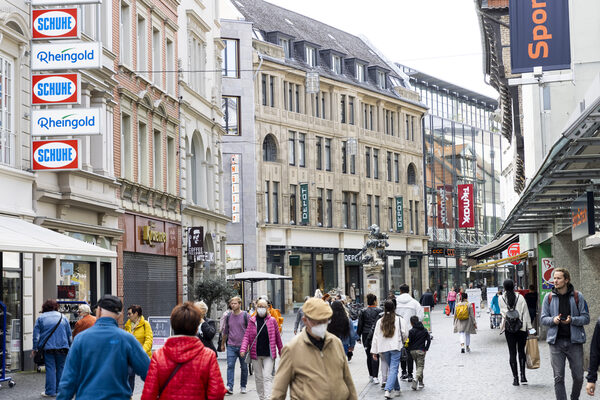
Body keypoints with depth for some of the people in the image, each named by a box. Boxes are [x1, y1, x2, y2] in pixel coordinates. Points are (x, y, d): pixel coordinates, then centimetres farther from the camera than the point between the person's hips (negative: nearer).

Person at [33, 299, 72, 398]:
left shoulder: (40, 318, 4)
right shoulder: (63, 317, 10)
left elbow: (36, 335, 0)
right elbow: (69, 334, 11)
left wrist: (35, 348, 3)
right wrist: (70, 347, 17)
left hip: (47, 347, -1)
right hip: (62, 347, 2)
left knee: (50, 368, -1)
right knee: (60, 368, 9)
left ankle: (50, 391, 0)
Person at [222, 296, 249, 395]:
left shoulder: (245, 315, -2)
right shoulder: (228, 316, 8)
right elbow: (225, 331, 18)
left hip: (243, 346, -2)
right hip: (231, 346, 2)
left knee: (244, 367, 9)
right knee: (230, 366, -11)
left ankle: (243, 386, 22)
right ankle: (229, 387, -17)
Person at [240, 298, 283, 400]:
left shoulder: (272, 320, -1)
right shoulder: (252, 321, 3)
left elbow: (277, 337, 6)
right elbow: (247, 336, 0)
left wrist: (280, 351, 10)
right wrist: (243, 349, -15)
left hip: (269, 354, -2)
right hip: (256, 354, 2)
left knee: (267, 376, -11)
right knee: (258, 377, 11)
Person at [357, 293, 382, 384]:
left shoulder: (363, 311, 2)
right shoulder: (379, 311, -5)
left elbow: (360, 325, 4)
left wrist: (359, 336, 11)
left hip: (365, 335, 3)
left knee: (369, 356, 13)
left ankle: (371, 375, 19)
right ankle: (375, 376, -13)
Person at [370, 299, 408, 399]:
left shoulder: (380, 322, 5)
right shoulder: (399, 320, -4)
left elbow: (375, 337, 6)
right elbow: (405, 334, 0)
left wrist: (374, 351, 10)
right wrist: (402, 342, 23)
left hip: (384, 348, 4)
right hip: (396, 347, -3)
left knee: (392, 368, 17)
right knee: (393, 369, -6)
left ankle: (397, 389, 24)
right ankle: (388, 390, -20)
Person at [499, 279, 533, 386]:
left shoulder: (501, 299, -2)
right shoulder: (520, 297, -5)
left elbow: (503, 312, 7)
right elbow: (526, 313, -3)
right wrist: (529, 327, 2)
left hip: (508, 329, 0)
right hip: (521, 328, 0)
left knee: (512, 353, 4)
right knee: (521, 351, 12)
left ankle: (515, 377, 2)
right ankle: (523, 375, 4)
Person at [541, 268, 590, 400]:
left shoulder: (577, 296, 2)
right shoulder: (549, 297, 6)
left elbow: (586, 318, 2)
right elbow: (543, 318, 8)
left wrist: (572, 320, -16)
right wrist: (553, 320, -13)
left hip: (574, 341, 0)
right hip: (556, 342, 0)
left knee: (578, 376, 4)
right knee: (558, 378, -2)